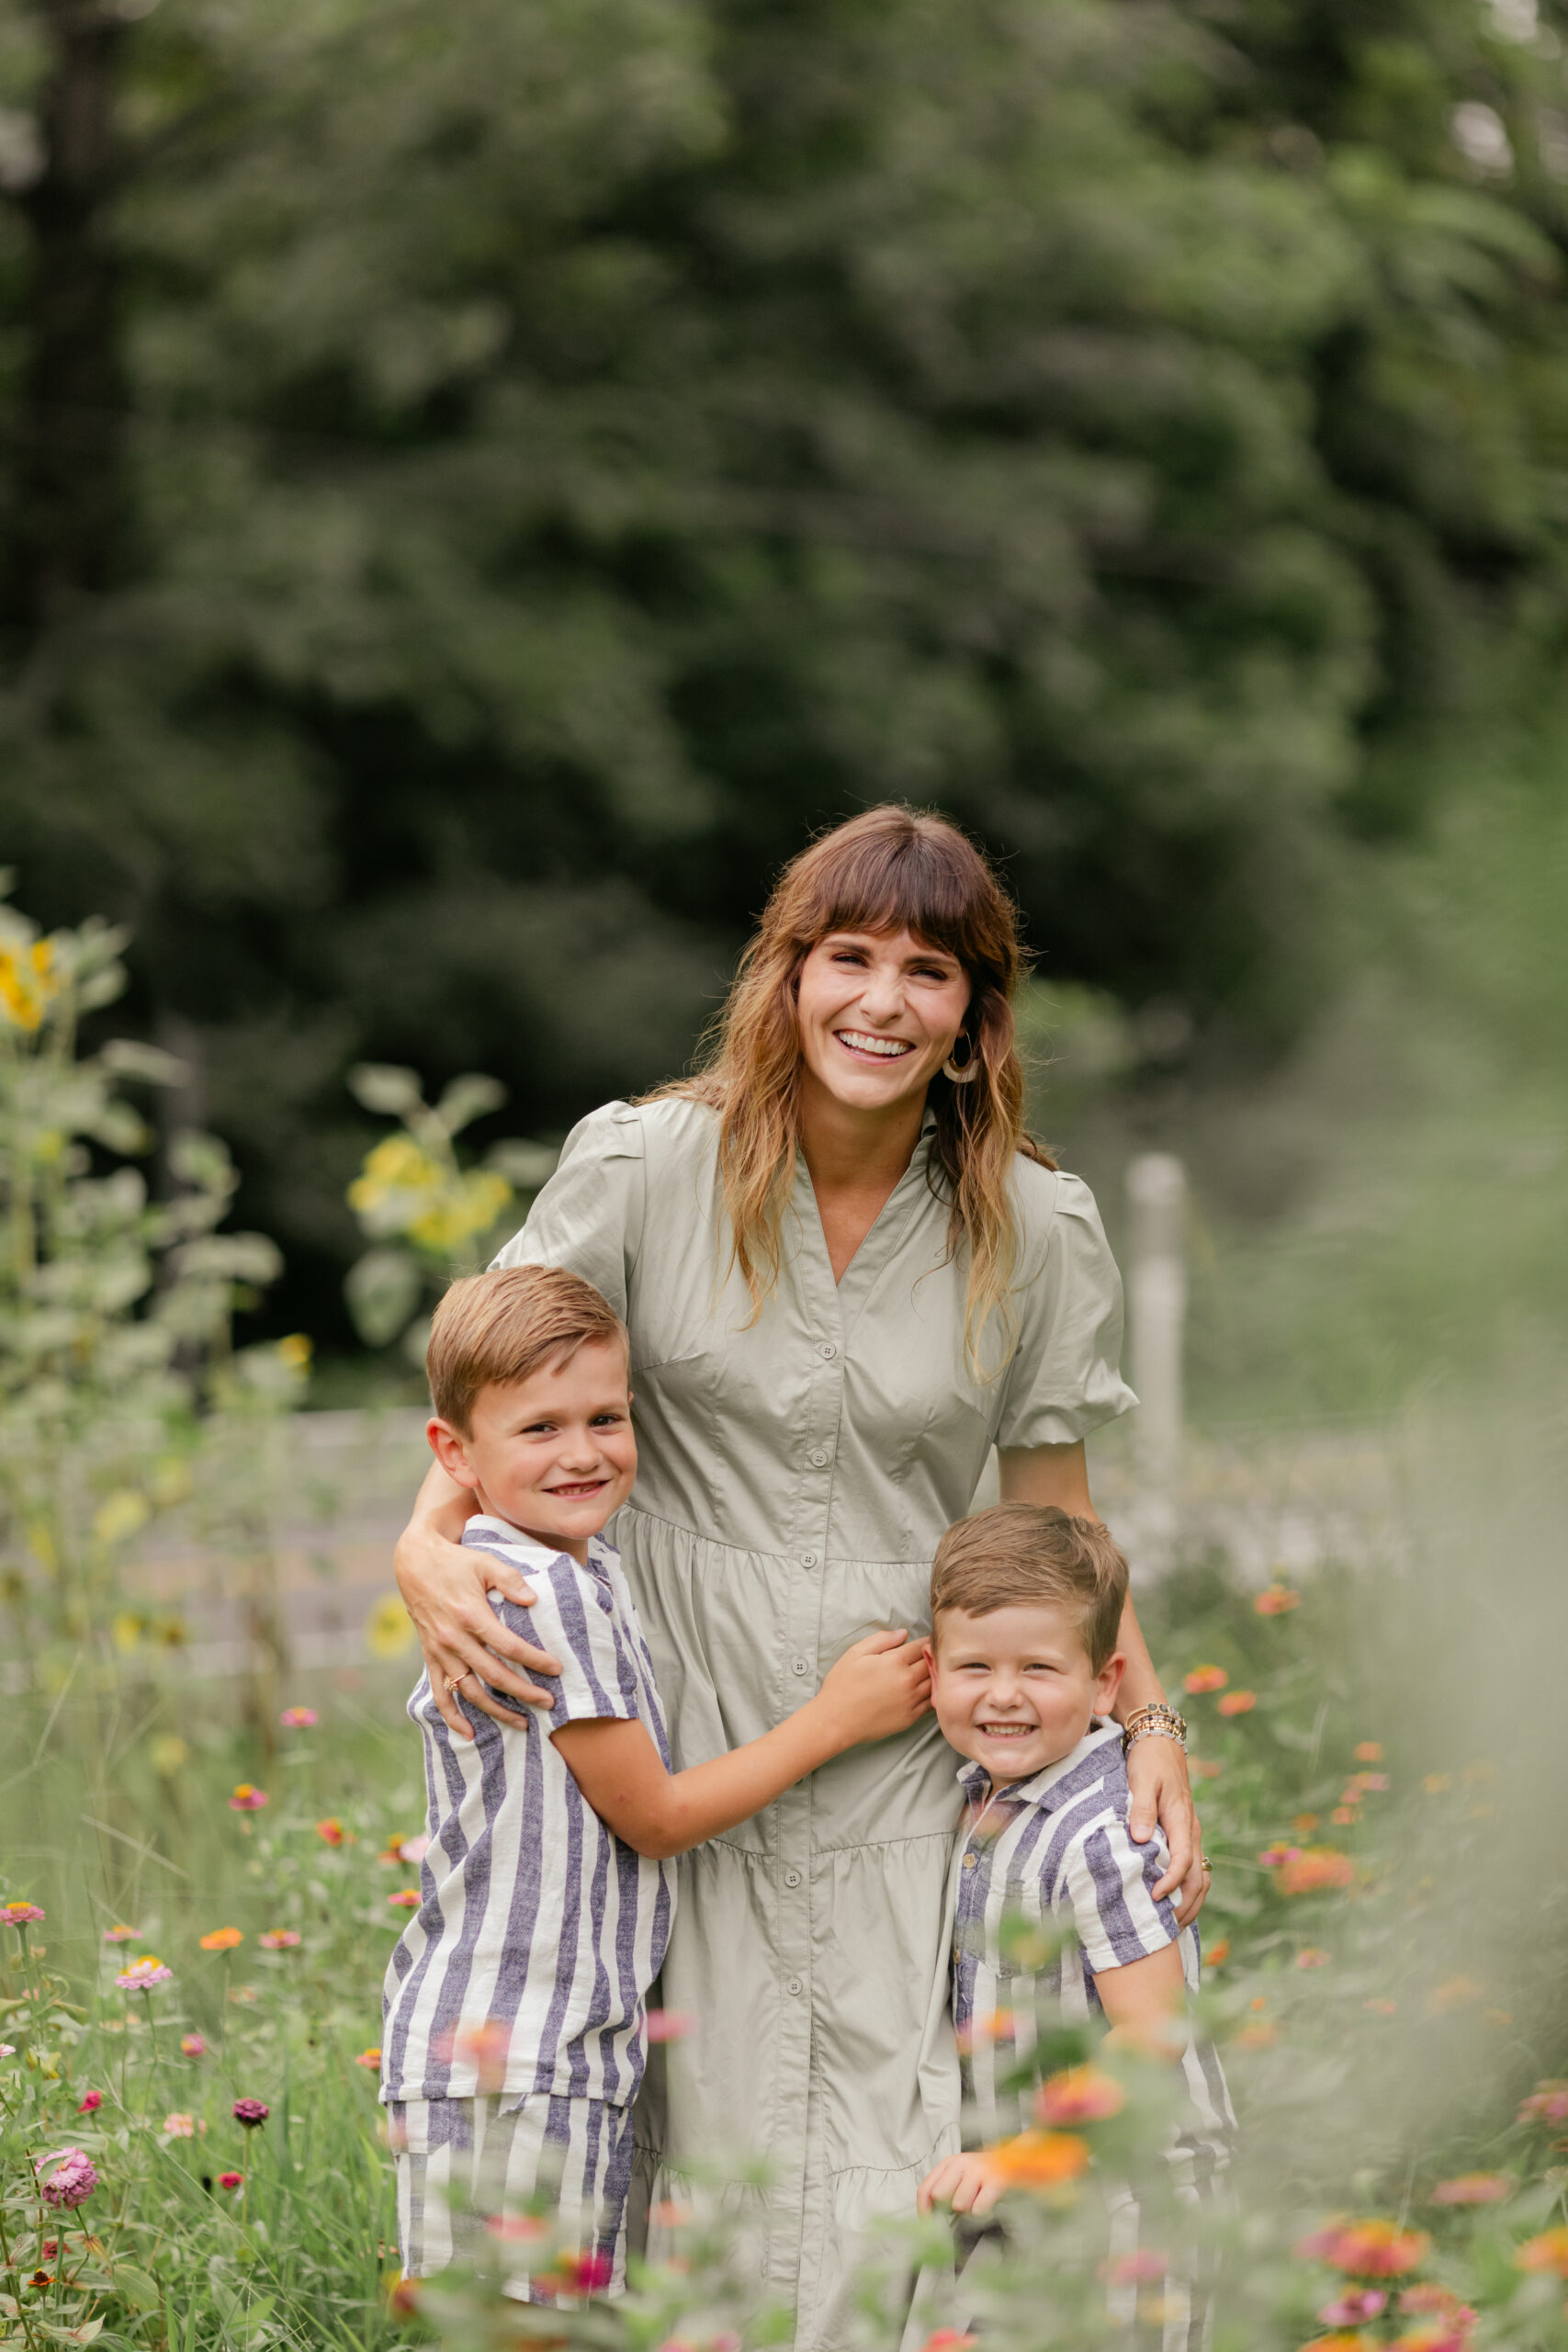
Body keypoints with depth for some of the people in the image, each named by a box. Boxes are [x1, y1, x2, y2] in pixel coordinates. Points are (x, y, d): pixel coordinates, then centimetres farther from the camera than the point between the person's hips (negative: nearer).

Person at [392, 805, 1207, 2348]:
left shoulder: (1035, 1231, 1)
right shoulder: (645, 1166, -3)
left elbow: (1054, 1516, 9)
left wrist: (1148, 1720, -1)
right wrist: (427, 1545, -14)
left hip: (909, 1750, 1)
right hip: (681, 1725, -1)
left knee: (890, 2174, -6)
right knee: (705, 2152, 0)